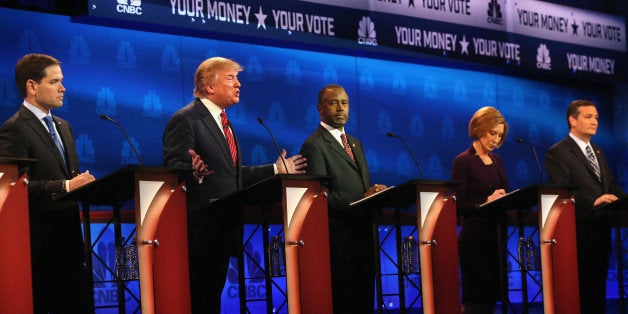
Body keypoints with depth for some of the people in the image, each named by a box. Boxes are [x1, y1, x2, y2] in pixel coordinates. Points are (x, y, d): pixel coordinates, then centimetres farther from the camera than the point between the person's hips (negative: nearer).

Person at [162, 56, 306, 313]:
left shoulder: (222, 122, 21)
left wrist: (276, 170, 21)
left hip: (223, 228, 9)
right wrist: (194, 171, -40)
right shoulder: (185, 119, -9)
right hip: (200, 230, -9)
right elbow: (173, 167, -19)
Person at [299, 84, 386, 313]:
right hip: (340, 238, -8)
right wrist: (363, 198, -23)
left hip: (363, 234, 8)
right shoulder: (314, 146, -8)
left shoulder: (354, 143, 20)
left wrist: (376, 194, -2)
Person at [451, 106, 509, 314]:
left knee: (491, 296, 7)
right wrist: (487, 200, -22)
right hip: (475, 237, -7)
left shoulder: (496, 160, 14)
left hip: (497, 235, 7)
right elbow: (458, 206, -12)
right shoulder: (464, 161, -7)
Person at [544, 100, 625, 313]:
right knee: (581, 288, -4)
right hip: (580, 230, -8)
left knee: (598, 286, 12)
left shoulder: (597, 151, 19)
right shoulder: (557, 153, -9)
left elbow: (611, 185, 18)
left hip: (601, 229, 8)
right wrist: (593, 201, -29)